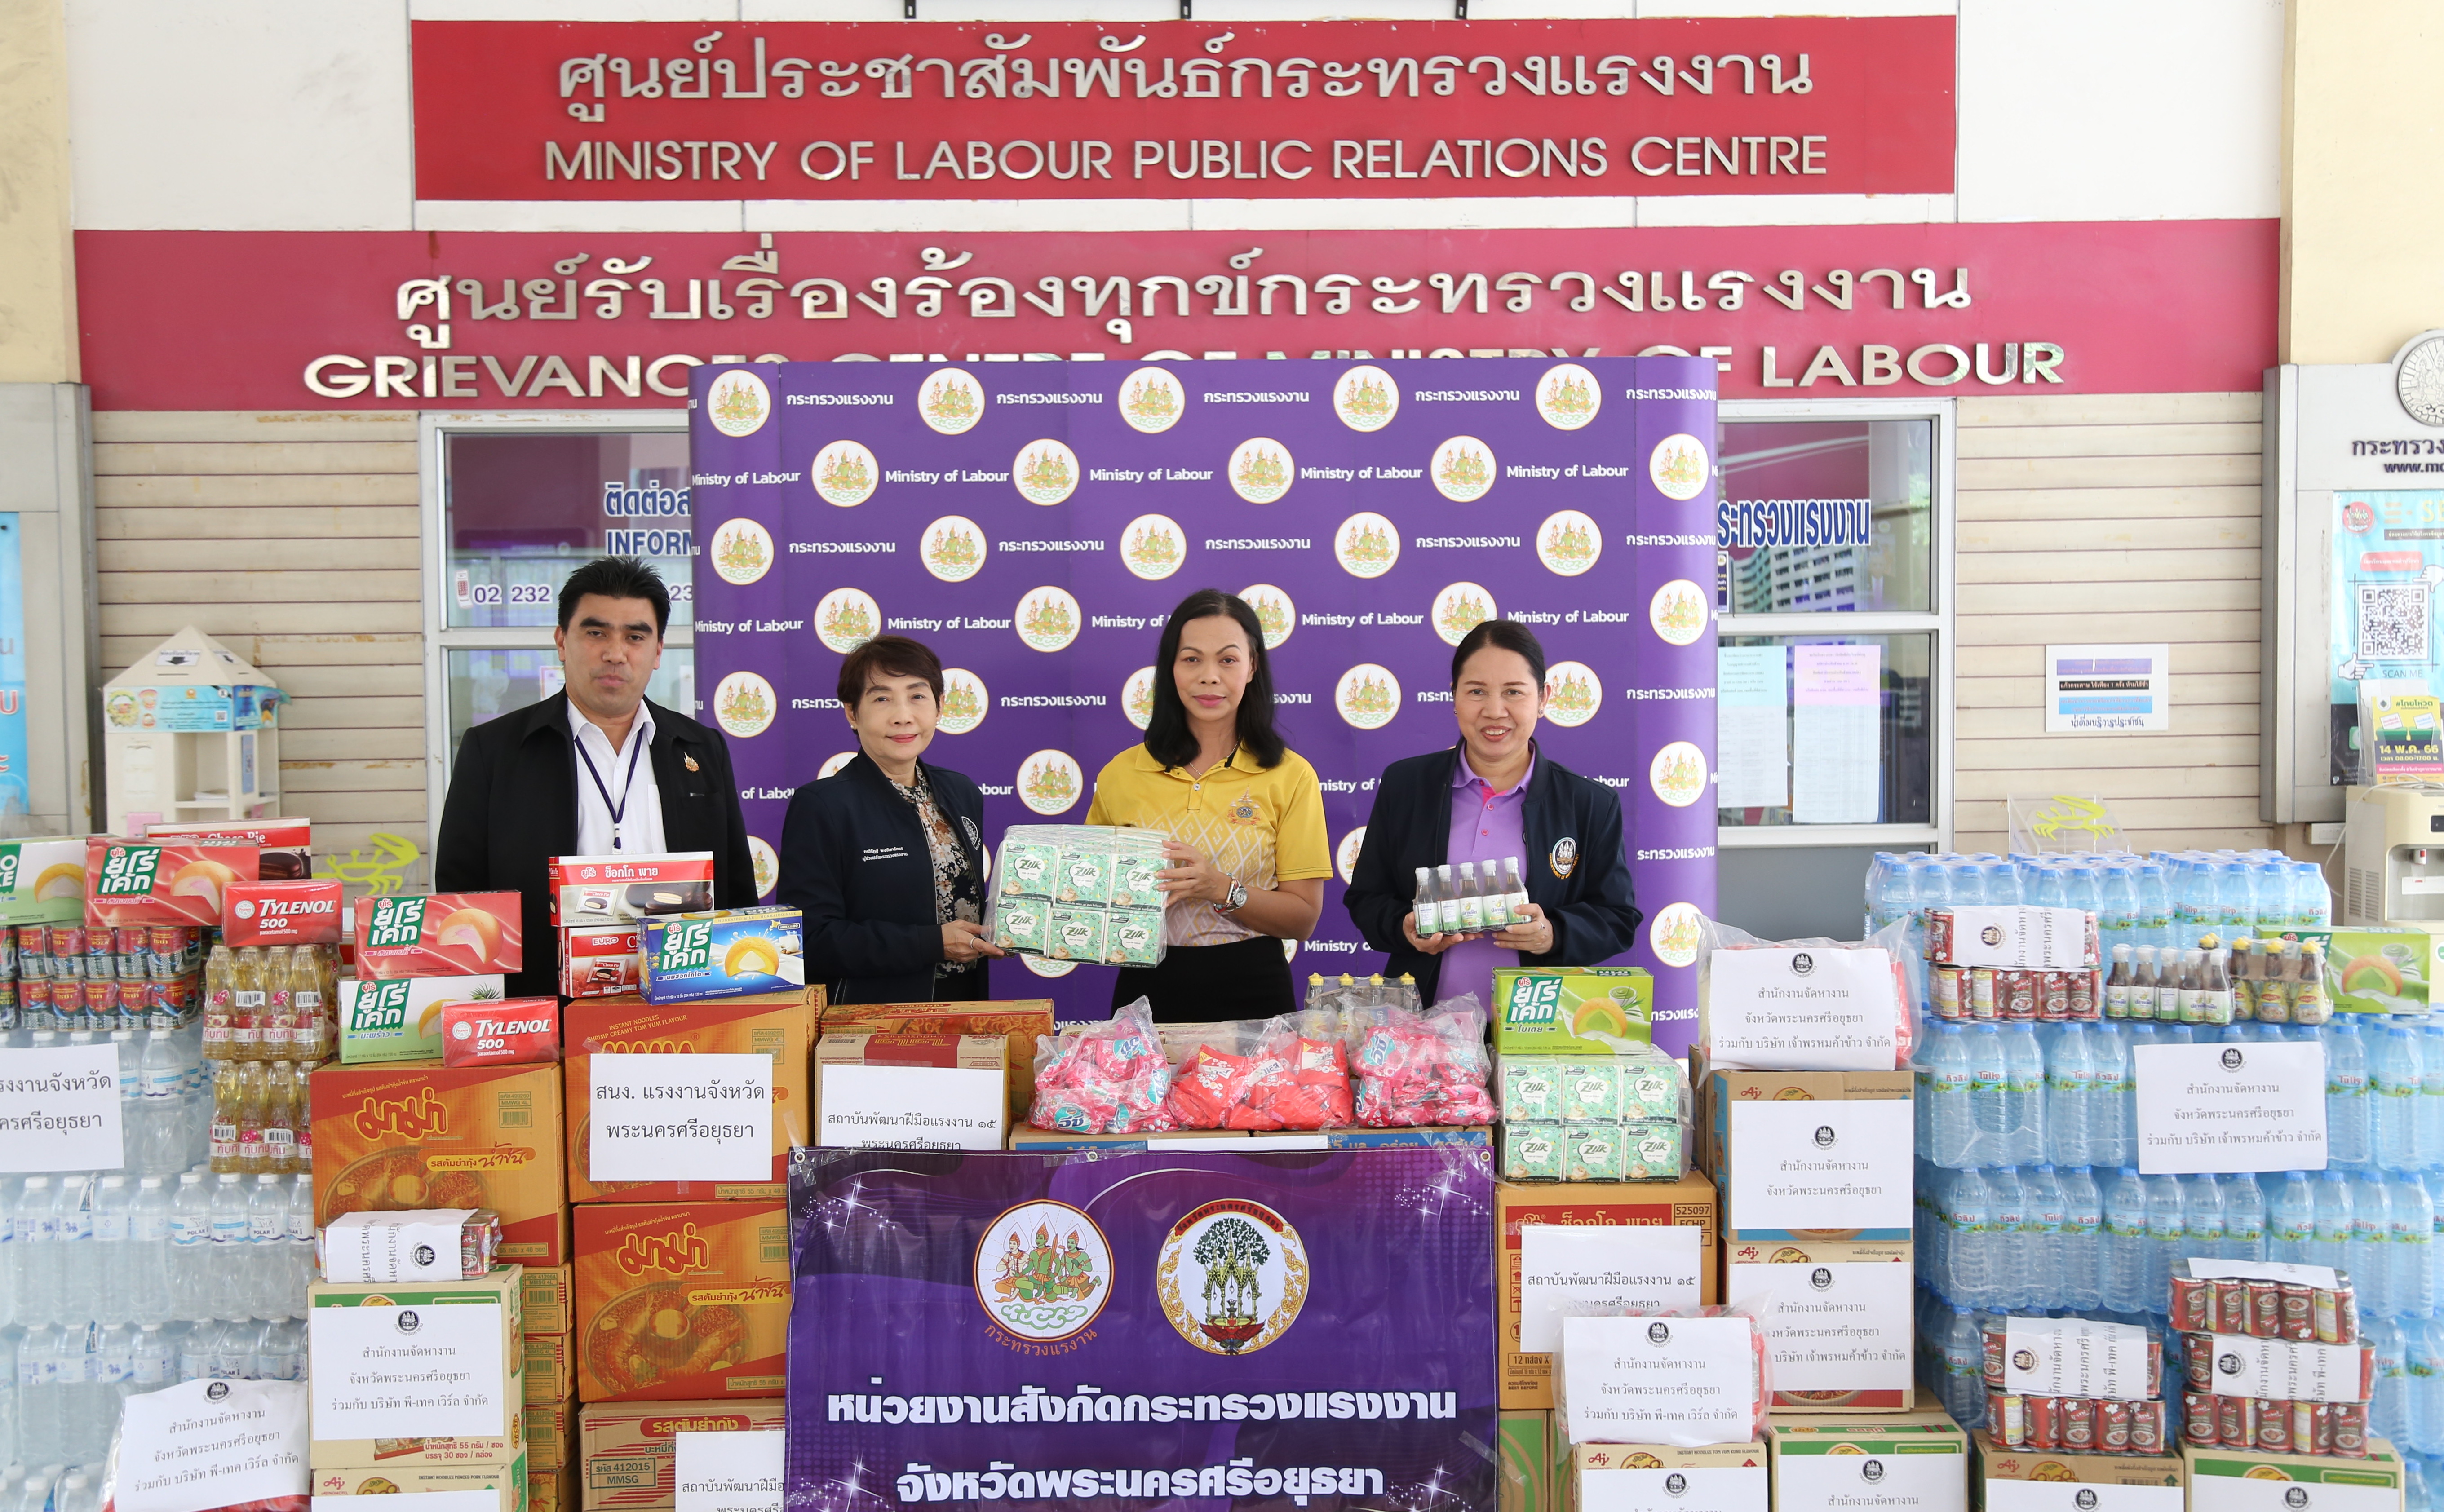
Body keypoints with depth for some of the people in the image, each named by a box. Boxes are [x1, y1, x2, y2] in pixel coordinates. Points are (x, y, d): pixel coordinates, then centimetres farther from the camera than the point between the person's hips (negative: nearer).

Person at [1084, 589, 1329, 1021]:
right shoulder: (1121, 775, 3)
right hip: (1147, 990, 1)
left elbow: (1303, 917, -5)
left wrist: (1221, 890, -20)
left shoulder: (1290, 777, -2)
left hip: (1250, 995, -1)